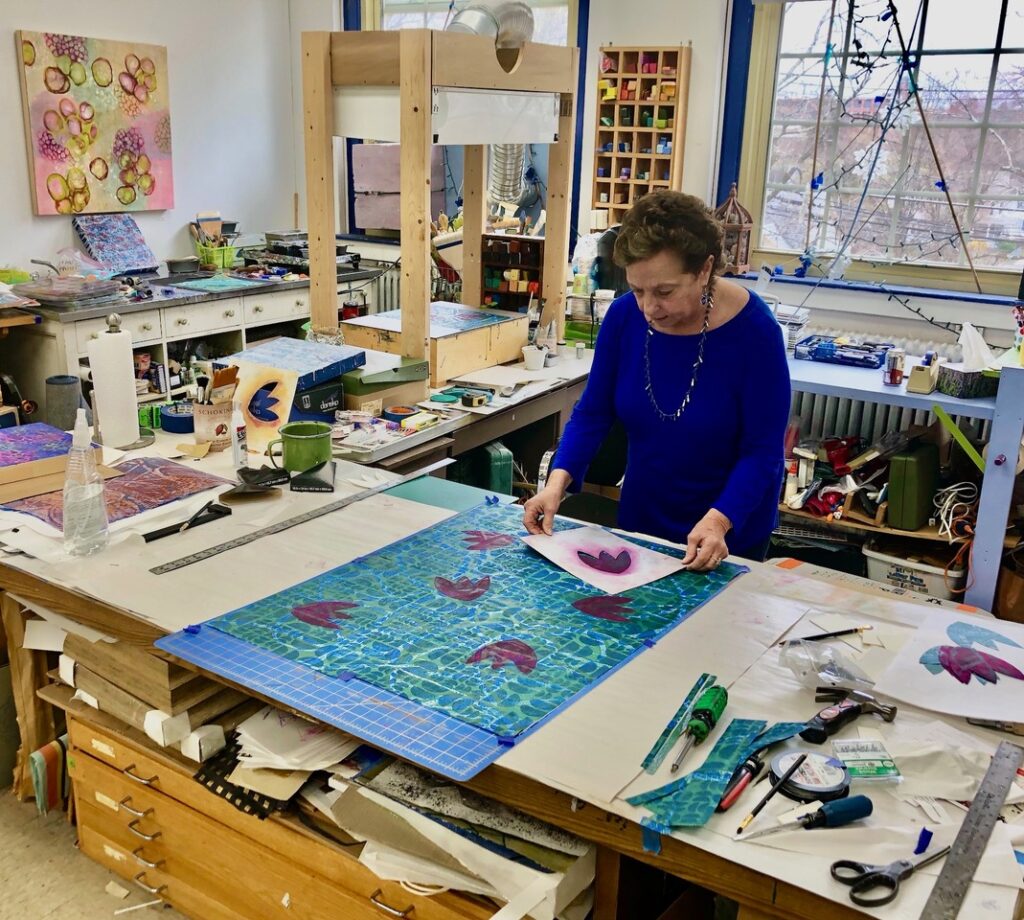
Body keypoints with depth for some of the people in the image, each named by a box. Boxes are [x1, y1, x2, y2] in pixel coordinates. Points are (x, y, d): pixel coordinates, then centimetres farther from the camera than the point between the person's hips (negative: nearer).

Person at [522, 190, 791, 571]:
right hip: (641, 517, 4)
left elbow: (762, 451, -20)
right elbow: (593, 412, -5)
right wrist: (558, 480, -20)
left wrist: (718, 522, -35)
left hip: (730, 530, -3)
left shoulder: (753, 330, -23)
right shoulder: (624, 316, -13)